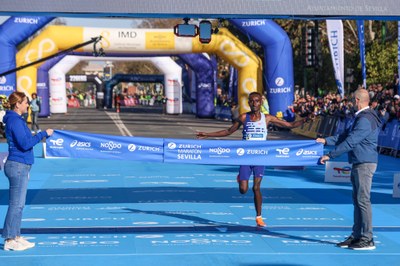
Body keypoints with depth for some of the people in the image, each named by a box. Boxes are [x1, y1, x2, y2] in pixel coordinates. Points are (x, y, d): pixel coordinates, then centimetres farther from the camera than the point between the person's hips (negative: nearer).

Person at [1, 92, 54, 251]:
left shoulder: (17, 120, 16)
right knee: (16, 204, -6)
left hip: (20, 167, 10)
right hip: (18, 166, -10)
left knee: (18, 204, 13)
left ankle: (15, 236, 19)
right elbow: (25, 144, -20)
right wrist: (43, 134, -14)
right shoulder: (15, 121, -14)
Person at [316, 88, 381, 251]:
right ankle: (357, 236, 18)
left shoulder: (365, 120, -18)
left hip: (365, 164, -11)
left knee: (363, 200, -9)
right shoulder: (362, 117, 18)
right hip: (359, 164, 11)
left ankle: (367, 240, -6)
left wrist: (330, 155, -16)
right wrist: (326, 140, 18)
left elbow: (350, 142, -21)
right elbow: (347, 135, 23)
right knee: (357, 200, 13)